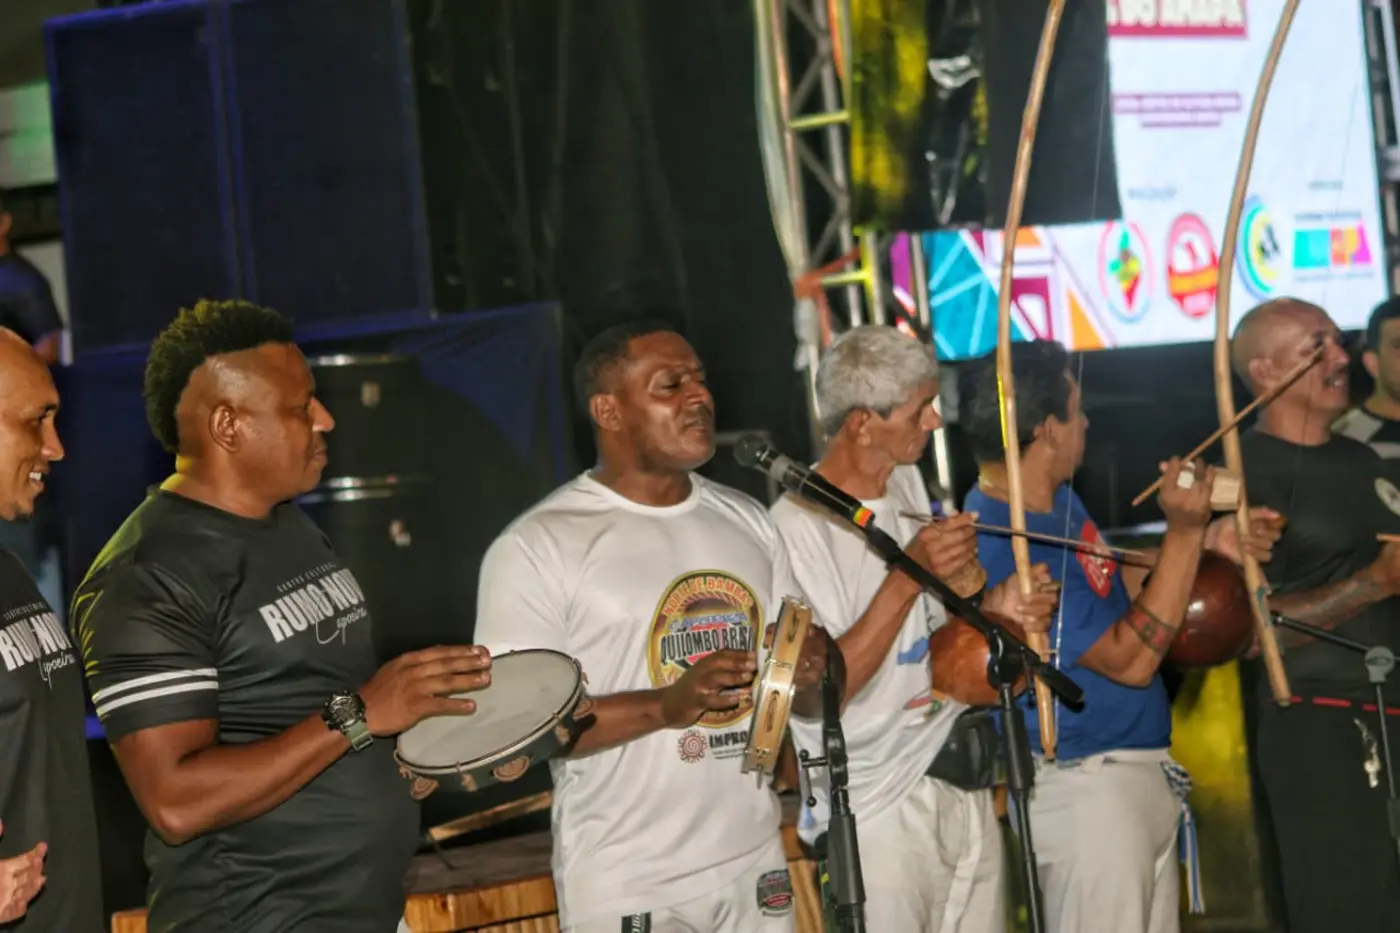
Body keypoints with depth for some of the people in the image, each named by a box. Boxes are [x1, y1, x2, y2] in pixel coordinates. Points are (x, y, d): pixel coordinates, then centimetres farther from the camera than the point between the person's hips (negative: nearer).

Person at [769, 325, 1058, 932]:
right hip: (880, 811, -7)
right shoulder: (795, 527, -17)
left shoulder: (907, 484, 9)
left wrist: (994, 608, -1)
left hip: (965, 786, 7)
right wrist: (906, 579, -27)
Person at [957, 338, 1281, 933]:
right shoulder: (1003, 551, -26)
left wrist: (1204, 541, 5)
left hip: (1141, 773, 10)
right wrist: (1183, 535, -23)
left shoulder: (1057, 499, 4)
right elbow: (1129, 659, -24)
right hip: (1086, 788, -10)